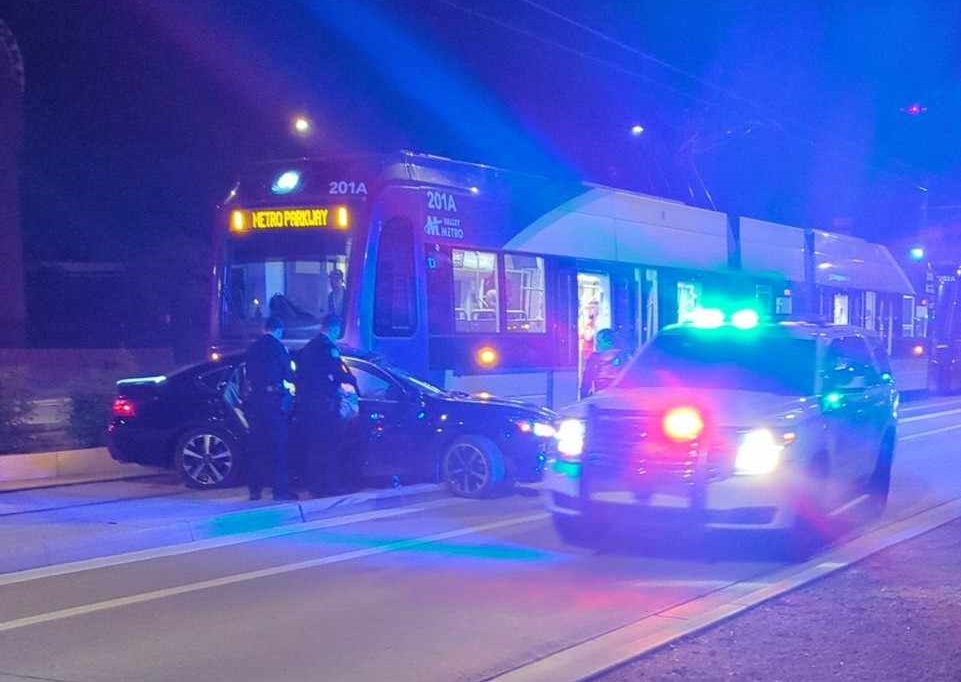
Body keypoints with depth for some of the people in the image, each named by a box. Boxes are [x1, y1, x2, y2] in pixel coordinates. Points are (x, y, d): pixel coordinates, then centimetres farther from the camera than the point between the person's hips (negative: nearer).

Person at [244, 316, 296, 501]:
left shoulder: (252, 348, 11)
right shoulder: (277, 347, -7)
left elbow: (249, 375, 14)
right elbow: (287, 374, -3)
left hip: (253, 399, 6)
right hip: (273, 399, -6)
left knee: (256, 444, 11)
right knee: (278, 444, -2)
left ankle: (254, 488, 12)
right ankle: (280, 489, -4)